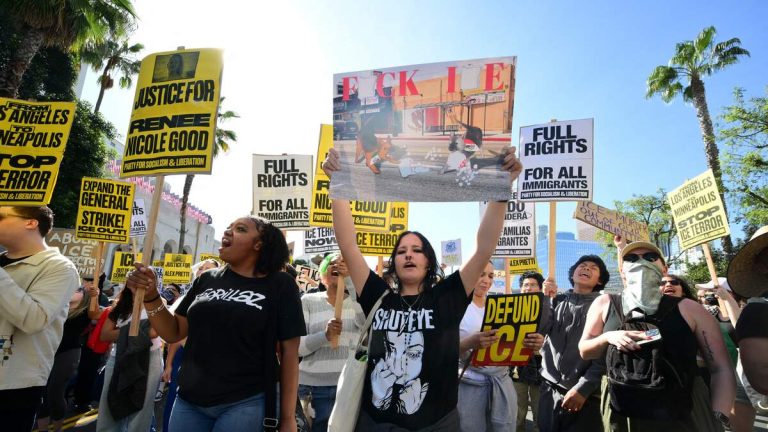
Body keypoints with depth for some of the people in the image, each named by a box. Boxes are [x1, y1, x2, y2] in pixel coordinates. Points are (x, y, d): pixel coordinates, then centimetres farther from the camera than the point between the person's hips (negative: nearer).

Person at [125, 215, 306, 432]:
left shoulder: (280, 285, -7)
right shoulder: (206, 280, 5)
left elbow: (289, 350, -7)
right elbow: (173, 333, 9)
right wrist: (150, 296, -7)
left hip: (243, 404, -4)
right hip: (188, 401, 4)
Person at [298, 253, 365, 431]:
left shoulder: (357, 301, 5)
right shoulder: (308, 301, 2)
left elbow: (366, 321, -18)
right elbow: (297, 346, -3)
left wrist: (350, 279, -22)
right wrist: (324, 335, -22)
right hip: (314, 386, 0)